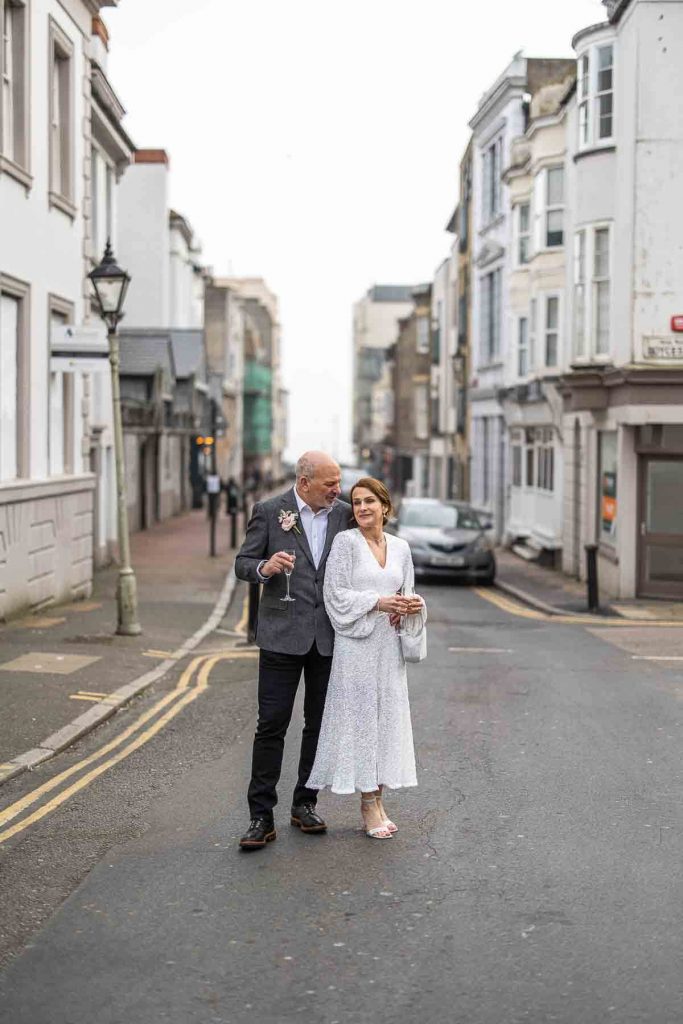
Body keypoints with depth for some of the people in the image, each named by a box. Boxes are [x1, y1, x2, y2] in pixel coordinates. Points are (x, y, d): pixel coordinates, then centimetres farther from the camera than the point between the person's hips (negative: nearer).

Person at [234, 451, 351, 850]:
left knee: (320, 724, 11)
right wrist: (265, 567, -22)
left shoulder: (344, 513, 5)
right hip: (283, 634, -3)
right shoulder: (269, 511, -3)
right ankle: (262, 817, 1)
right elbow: (242, 563, 0)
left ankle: (305, 803, 24)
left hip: (329, 636, 3)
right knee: (272, 725, -4)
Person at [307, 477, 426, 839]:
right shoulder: (345, 542, -4)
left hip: (389, 644, 5)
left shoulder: (400, 547, 10)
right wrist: (378, 603, -16)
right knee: (360, 716, -2)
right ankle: (368, 804, 6)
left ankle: (377, 800, 15)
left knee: (387, 715, 6)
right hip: (356, 642, -5)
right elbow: (336, 595, -9)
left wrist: (413, 605, -6)